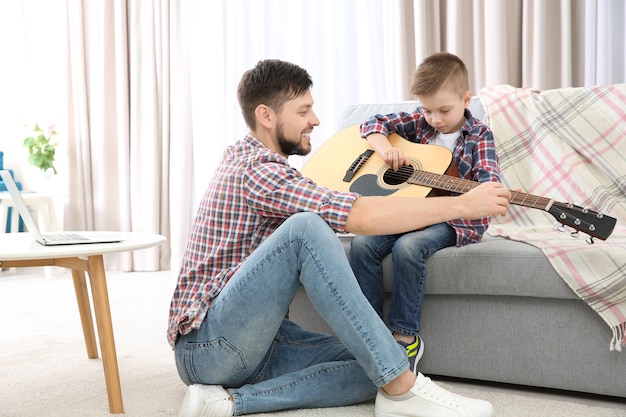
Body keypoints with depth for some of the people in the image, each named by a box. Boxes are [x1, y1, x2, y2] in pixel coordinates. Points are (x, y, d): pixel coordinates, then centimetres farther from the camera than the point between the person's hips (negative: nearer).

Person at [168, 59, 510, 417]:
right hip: (208, 345, -9)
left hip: (260, 343, 9)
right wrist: (463, 205, -18)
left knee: (374, 368, -12)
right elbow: (359, 216, -26)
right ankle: (403, 388, -30)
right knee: (306, 227, -32)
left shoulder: (245, 156, 17)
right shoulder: (256, 170, -15)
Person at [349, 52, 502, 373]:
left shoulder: (478, 135, -2)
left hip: (453, 219, -4)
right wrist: (385, 148, -12)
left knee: (408, 247, -34)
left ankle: (405, 335, -21)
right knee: (363, 243, -22)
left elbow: (488, 180, -17)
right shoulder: (419, 122, 9)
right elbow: (373, 124, 10)